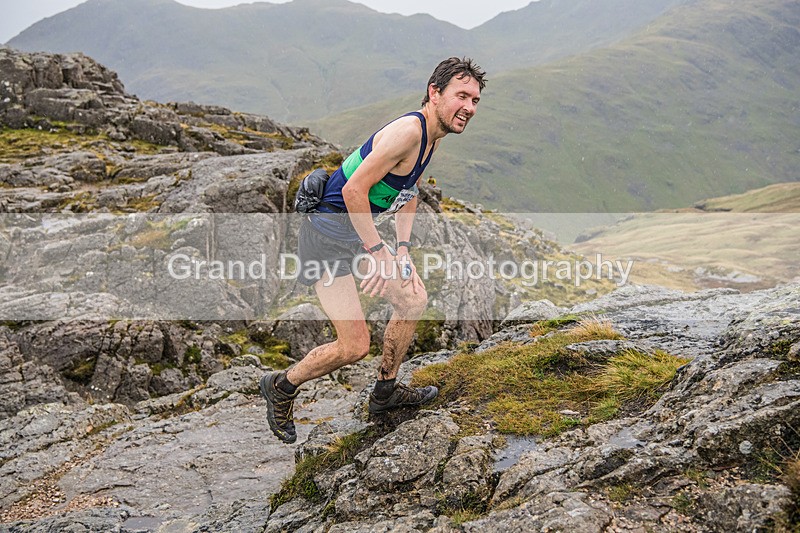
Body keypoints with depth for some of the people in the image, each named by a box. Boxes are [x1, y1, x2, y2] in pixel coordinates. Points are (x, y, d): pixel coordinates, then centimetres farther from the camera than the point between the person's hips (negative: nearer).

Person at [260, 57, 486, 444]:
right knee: (355, 346, -10)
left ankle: (386, 392, 29)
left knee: (414, 298, 12)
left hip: (360, 231, 10)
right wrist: (377, 251, -22)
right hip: (327, 234, -10)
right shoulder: (409, 130, -24)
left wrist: (402, 248, 7)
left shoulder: (433, 136, 7)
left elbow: (408, 193, 19)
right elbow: (354, 189, -27)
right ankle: (281, 387, 16)